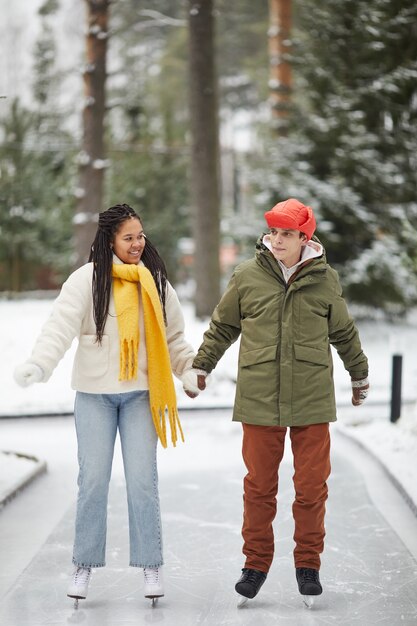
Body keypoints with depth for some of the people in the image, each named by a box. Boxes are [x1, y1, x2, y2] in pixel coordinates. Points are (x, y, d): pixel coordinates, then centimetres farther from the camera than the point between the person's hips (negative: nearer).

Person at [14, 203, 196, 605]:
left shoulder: (155, 281, 6)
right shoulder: (87, 279, -6)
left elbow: (173, 338, 13)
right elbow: (61, 326, -17)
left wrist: (195, 368, -1)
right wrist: (38, 364, -32)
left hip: (140, 395, 2)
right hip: (94, 395, -2)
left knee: (143, 479, 0)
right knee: (93, 479, 2)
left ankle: (151, 566, 8)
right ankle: (84, 565, 13)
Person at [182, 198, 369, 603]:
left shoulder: (324, 279, 3)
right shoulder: (247, 277, 1)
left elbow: (344, 332, 17)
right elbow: (222, 326, 15)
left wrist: (360, 375, 27)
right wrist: (200, 367, 18)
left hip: (312, 401, 0)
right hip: (259, 400, 0)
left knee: (312, 487, 3)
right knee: (259, 486, 4)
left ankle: (308, 564, 16)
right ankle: (256, 563, 16)